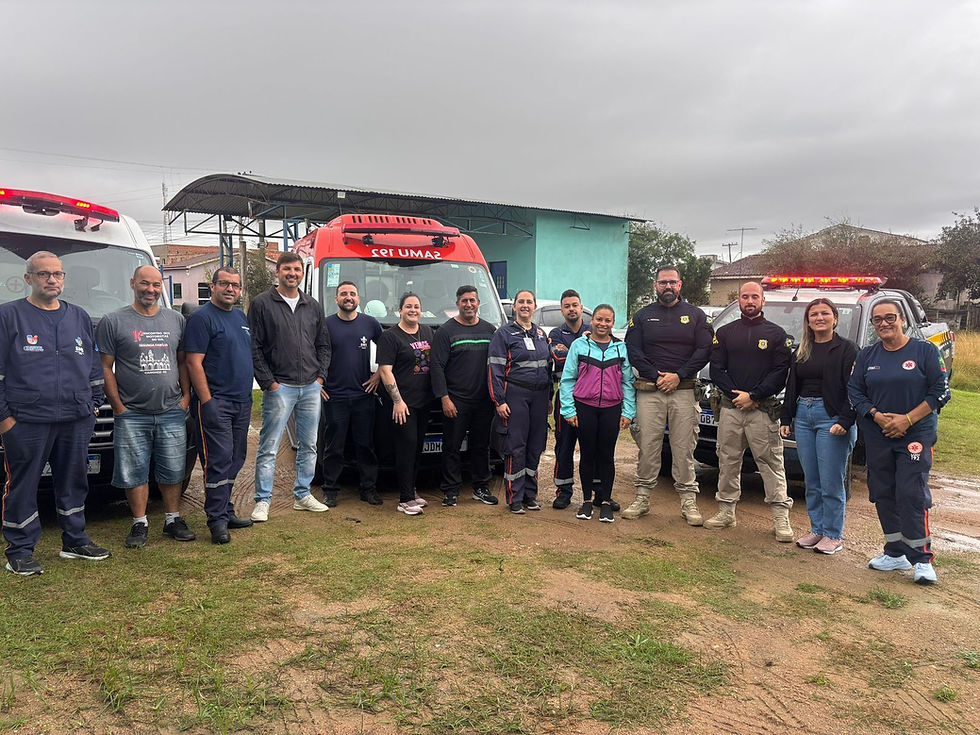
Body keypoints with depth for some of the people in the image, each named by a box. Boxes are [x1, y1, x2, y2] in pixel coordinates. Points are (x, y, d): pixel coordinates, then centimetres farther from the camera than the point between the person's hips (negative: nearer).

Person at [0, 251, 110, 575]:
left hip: (77, 421, 4)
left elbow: (94, 366, 19)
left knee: (74, 482, 12)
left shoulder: (79, 317, 14)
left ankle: (75, 541, 24)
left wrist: (94, 403, 13)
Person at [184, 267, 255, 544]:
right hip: (215, 402, -8)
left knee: (235, 459, 12)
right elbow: (194, 363, -13)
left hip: (242, 401, 8)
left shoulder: (242, 318, 17)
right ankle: (217, 520, -1)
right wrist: (206, 401, -19)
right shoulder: (201, 317, -7)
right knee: (219, 460, -7)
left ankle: (226, 511, 22)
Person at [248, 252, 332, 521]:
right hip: (279, 387, -5)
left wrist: (320, 377, 5)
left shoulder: (313, 306, 13)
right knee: (269, 447, -2)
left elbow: (324, 345, 17)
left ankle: (302, 494, 23)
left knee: (309, 445, 11)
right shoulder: (262, 304, -1)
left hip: (311, 387, 5)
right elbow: (254, 347, -4)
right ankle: (262, 501, 7)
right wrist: (268, 382, -10)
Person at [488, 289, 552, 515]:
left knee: (535, 446, 8)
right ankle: (515, 498, 4)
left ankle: (530, 494, 19)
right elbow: (495, 369, -6)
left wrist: (548, 397, 16)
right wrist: (499, 401, -12)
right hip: (515, 395, -5)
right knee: (516, 447, -4)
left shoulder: (541, 334, 17)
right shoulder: (504, 333, -1)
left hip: (539, 396, 5)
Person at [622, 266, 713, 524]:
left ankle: (688, 500, 8)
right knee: (647, 446, 1)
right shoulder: (642, 316, 11)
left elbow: (704, 351, 2)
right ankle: (642, 498, 10)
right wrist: (656, 377, -9)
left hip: (684, 391, 0)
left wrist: (678, 376, -10)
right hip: (649, 391, 0)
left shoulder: (695, 315, 10)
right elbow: (633, 351, 3)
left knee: (684, 448, 1)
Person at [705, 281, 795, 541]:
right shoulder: (725, 332, 13)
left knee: (771, 463, -3)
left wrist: (753, 396, -11)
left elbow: (780, 373, -2)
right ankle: (726, 511, 17)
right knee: (728, 461, 7)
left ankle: (781, 517, 1)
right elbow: (716, 369, 7)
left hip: (763, 409, -3)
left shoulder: (776, 334, 5)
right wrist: (735, 394, -7)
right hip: (730, 408, 3)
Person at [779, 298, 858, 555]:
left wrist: (845, 421, -18)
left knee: (831, 483, -1)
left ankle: (833, 535, 11)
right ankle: (817, 530, 22)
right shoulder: (801, 351, 15)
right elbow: (791, 387, 18)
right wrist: (786, 418, 13)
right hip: (803, 416, 6)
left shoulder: (846, 349, -3)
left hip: (832, 418, -6)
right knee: (811, 482, 11)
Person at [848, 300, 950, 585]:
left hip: (916, 435, -4)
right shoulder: (867, 356, 9)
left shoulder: (924, 350, -1)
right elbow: (854, 391, 7)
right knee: (883, 494, 7)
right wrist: (877, 416, -10)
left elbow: (941, 391, -5)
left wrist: (907, 420, -13)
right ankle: (896, 553, 20)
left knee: (912, 494, -10)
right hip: (877, 437, 4)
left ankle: (921, 558, 0)